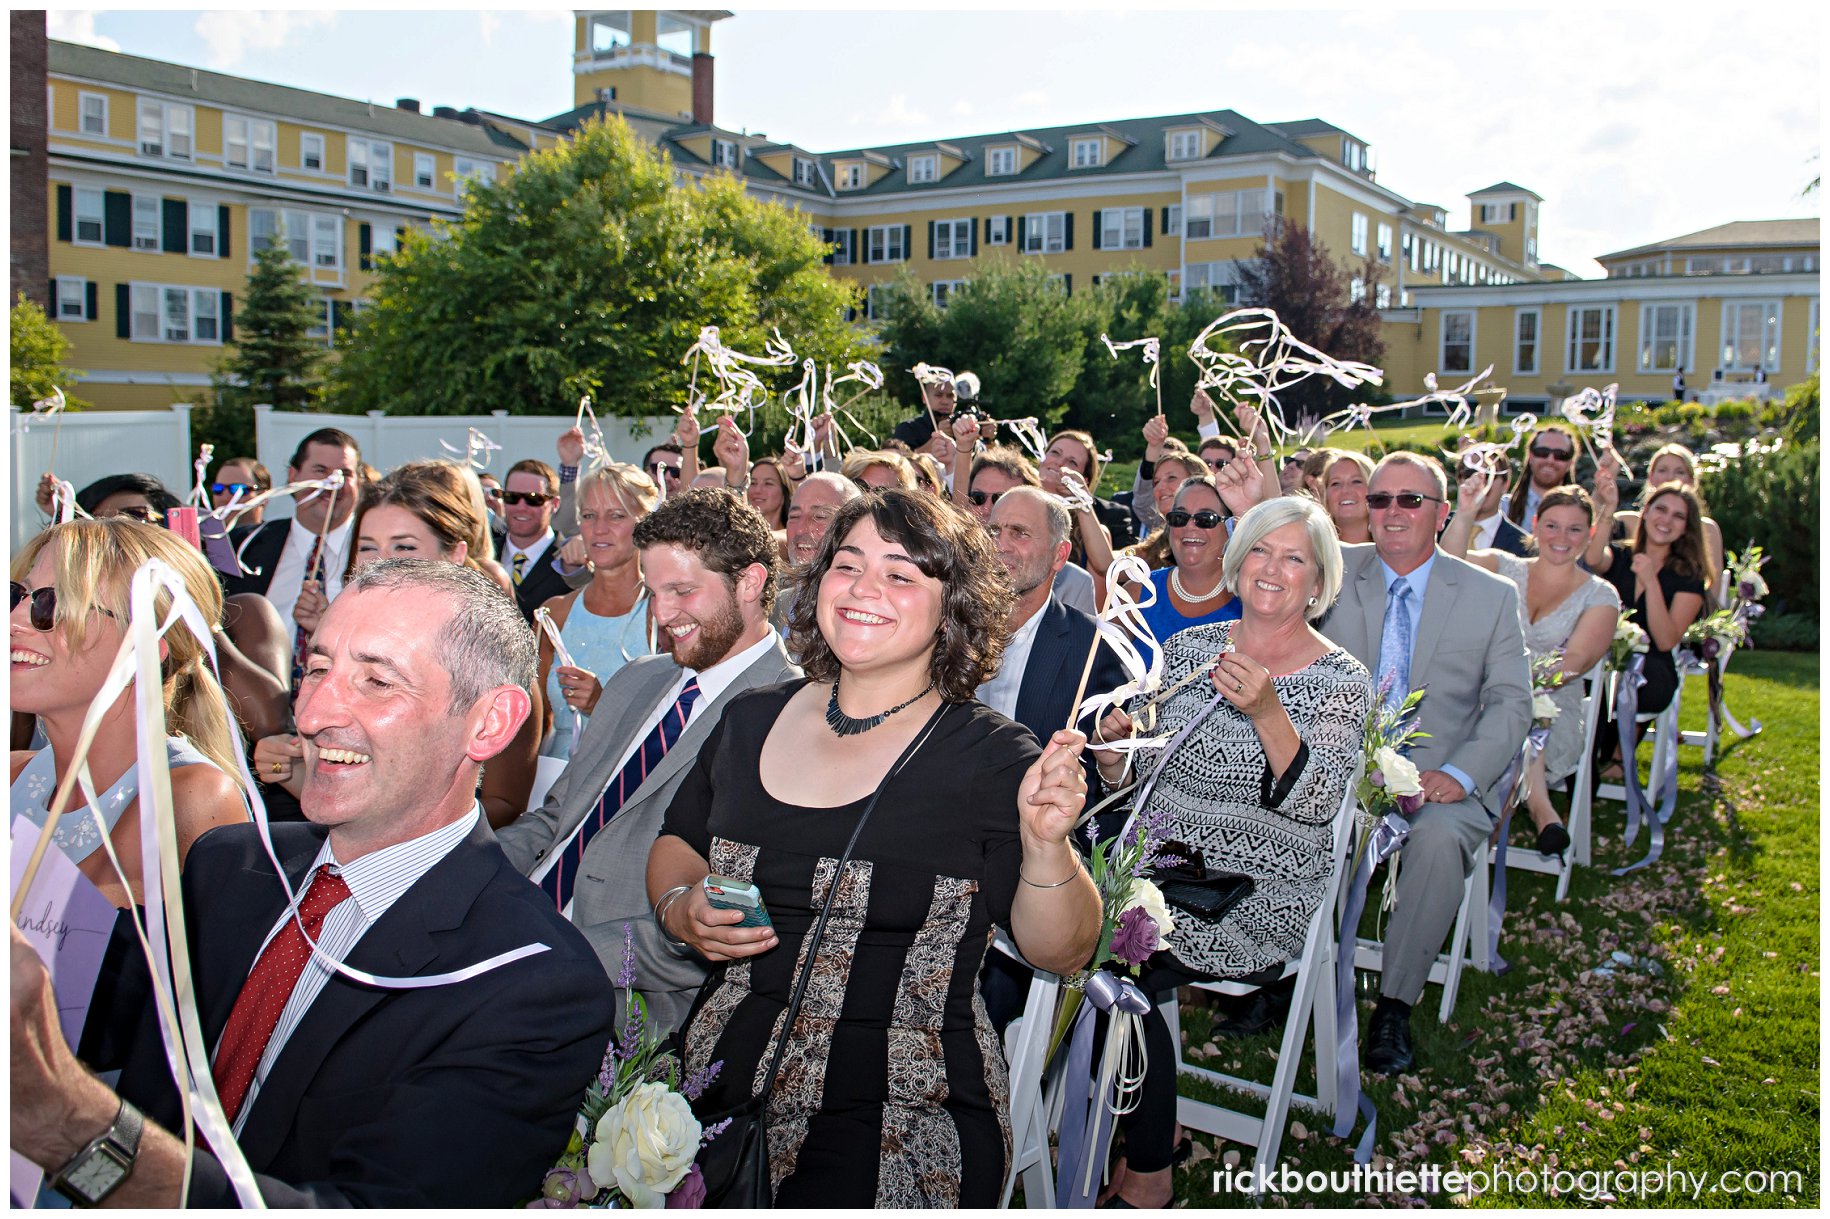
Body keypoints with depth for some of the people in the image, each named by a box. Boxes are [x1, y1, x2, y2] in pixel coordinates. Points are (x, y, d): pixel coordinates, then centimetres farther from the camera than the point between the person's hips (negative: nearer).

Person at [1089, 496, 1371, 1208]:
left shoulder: (1339, 681, -2)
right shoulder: (1188, 649, 10)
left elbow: (1316, 803, -17)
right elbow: (1133, 777, 14)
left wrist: (1266, 710, -30)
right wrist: (1113, 749, -9)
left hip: (1257, 900, -4)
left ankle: (1146, 1172, -2)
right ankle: (1151, 1122, 1)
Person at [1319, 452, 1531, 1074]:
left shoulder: (1493, 596, 7)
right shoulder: (1333, 572, 9)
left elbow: (1510, 702, 3)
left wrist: (1458, 774, -14)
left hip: (1439, 775, -1)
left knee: (1439, 837, -33)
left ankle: (1394, 1007, -17)